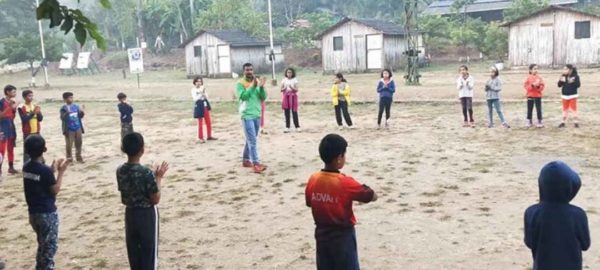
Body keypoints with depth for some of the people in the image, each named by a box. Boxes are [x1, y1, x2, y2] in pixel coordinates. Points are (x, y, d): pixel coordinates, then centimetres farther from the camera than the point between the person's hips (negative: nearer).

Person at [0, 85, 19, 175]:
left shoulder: (13, 102, 10)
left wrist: (14, 108, -3)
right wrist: (10, 107, -22)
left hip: (11, 127, 7)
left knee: (11, 149, 13)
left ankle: (11, 167, 20)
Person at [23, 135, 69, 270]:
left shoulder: (26, 167, 1)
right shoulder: (45, 170, -22)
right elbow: (55, 190, -13)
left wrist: (52, 170, 13)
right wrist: (60, 172, -9)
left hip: (33, 212, 8)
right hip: (47, 213, -8)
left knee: (43, 243, 22)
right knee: (50, 245, 5)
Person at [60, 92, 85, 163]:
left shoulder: (76, 106, 6)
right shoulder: (63, 108, -8)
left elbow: (80, 116, 10)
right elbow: (62, 118, -19)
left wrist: (82, 112, -10)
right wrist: (67, 113, -35)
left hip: (78, 128, 5)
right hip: (69, 129, -5)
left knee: (79, 144, 12)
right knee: (69, 145, 1)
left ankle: (79, 157, 24)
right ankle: (69, 159, 11)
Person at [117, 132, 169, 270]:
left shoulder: (120, 171, -3)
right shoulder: (147, 173, -23)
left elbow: (123, 199, 7)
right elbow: (155, 200, -15)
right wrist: (158, 177, -6)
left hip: (130, 214, 6)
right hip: (147, 215, -6)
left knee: (134, 252, 17)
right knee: (149, 253, 7)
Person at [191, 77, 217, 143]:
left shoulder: (203, 88, 6)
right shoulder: (193, 90, -6)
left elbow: (207, 97, 4)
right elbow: (195, 99, -17)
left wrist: (204, 92, -13)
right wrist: (201, 93, -24)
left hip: (205, 106, 5)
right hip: (199, 107, -5)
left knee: (209, 122, 9)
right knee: (200, 123, 1)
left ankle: (209, 136, 22)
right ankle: (200, 138, 9)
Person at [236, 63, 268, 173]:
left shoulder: (257, 82, 8)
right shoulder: (240, 84, -5)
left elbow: (263, 97, 1)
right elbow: (243, 96, -20)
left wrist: (262, 87, -16)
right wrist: (253, 86, -26)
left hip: (257, 115, 6)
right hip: (247, 115, -6)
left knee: (250, 140, 15)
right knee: (252, 140, -11)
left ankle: (246, 160, 27)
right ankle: (256, 164, -14)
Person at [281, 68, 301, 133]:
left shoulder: (295, 80, 2)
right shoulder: (284, 80, 7)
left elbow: (296, 90, -4)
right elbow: (281, 90, 5)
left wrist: (292, 87, -21)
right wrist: (284, 88, -16)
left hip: (293, 97, -2)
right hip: (286, 97, 2)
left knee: (294, 112, -6)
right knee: (286, 112, 0)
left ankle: (297, 126, 0)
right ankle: (287, 127, 3)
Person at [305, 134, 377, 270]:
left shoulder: (313, 180, -6)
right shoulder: (346, 183, -22)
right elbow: (373, 196, -12)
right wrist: (362, 188, 5)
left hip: (322, 235, 5)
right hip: (343, 236, -5)